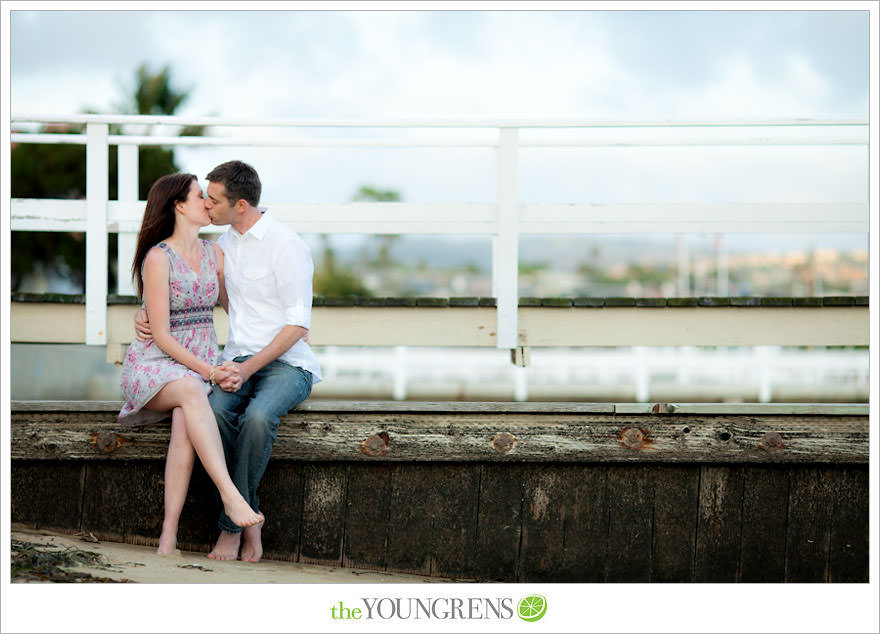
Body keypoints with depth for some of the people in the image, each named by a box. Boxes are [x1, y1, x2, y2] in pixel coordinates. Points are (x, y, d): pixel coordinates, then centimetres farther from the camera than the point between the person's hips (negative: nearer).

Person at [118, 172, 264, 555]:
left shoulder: (214, 254, 12)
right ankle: (229, 495, -50)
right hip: (155, 363, -4)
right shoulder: (158, 257, -8)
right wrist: (207, 371, -21)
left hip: (202, 361, 4)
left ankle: (169, 536, -37)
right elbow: (161, 335, -12)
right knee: (191, 391, -38)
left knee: (185, 422, -30)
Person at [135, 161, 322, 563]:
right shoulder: (225, 243, 14)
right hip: (238, 358, 5)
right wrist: (147, 314, 5)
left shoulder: (286, 245, -10)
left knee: (257, 416, -37)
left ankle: (231, 525, -21)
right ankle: (247, 522, -23)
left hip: (287, 362, -5)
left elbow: (298, 323, -13)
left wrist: (249, 368, -21)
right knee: (216, 410, -30)